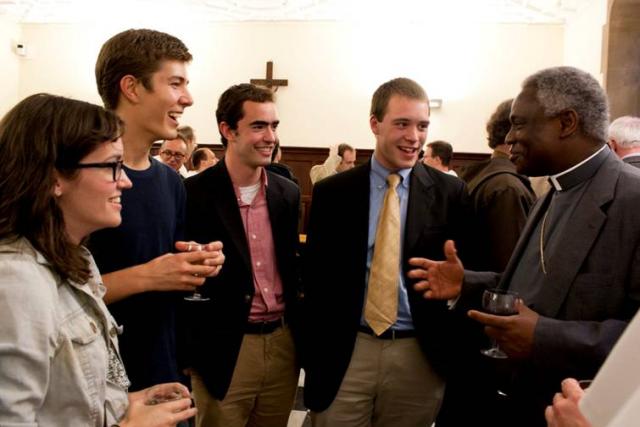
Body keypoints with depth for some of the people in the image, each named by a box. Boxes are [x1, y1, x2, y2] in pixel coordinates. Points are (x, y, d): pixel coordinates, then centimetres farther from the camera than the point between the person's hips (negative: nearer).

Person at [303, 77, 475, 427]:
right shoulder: (331, 192, 1)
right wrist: (312, 353, 1)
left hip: (419, 355, 0)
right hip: (343, 353, 0)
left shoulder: (450, 193, -1)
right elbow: (314, 275, 3)